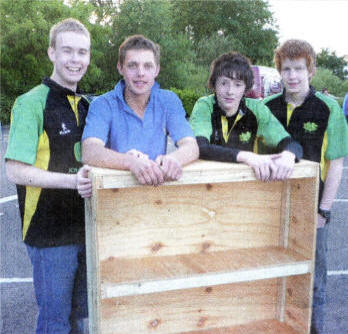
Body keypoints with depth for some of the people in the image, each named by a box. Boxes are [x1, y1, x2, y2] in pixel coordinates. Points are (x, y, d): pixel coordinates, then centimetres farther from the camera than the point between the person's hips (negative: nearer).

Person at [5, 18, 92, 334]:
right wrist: (72, 181, -29)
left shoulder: (87, 105, 11)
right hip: (50, 233, -6)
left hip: (86, 228, 7)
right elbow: (16, 171, -16)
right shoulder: (31, 103, -11)